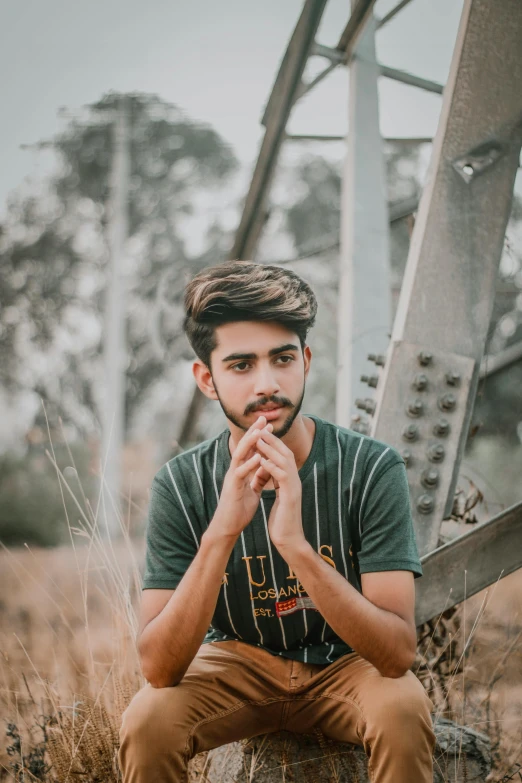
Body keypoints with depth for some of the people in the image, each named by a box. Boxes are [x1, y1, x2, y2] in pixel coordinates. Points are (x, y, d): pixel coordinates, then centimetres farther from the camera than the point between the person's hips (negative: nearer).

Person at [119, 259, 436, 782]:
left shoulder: (370, 468, -21)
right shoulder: (181, 485, -17)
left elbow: (398, 651, -28)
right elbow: (158, 666, -25)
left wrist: (296, 544, -42)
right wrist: (221, 533, -39)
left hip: (347, 663, 0)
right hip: (238, 664, 1)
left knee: (403, 713, -33)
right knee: (146, 723, -28)